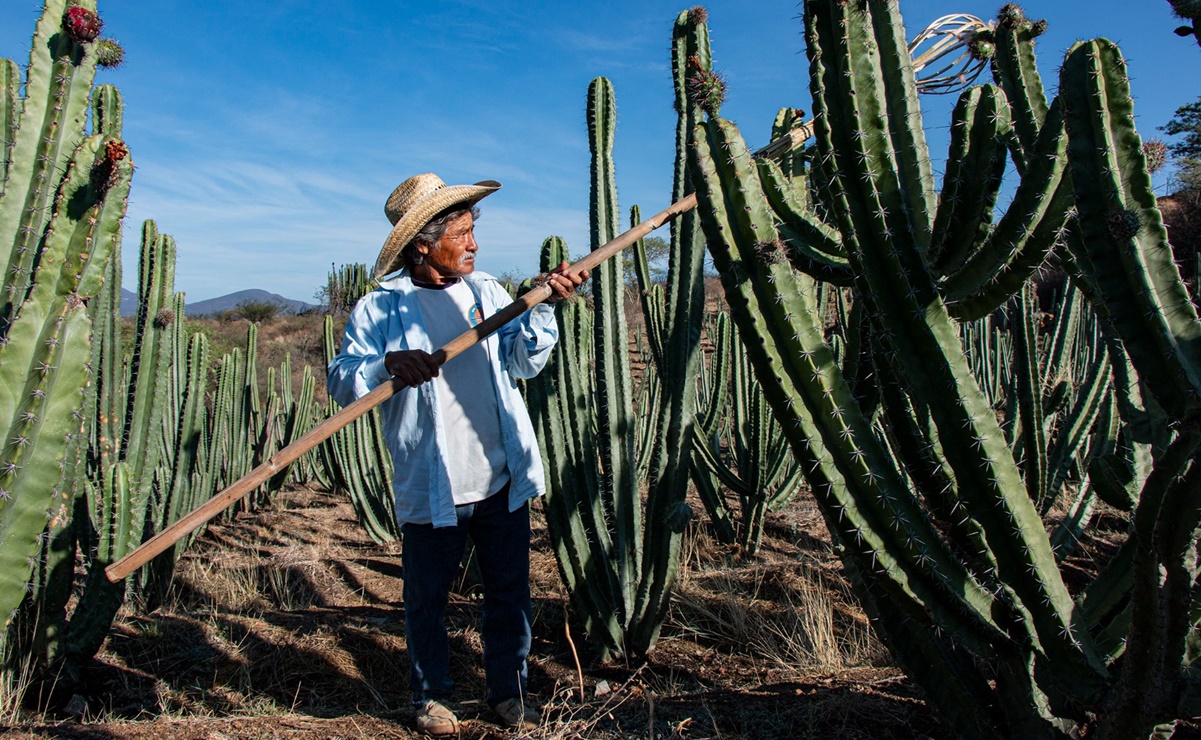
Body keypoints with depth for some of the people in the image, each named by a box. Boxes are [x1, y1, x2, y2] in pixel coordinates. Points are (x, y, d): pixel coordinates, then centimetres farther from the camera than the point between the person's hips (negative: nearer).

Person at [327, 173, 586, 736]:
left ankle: (509, 690, 32)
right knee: (428, 596, 13)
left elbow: (523, 361, -2)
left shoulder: (486, 291, 6)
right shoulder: (380, 308, -5)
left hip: (502, 480, 3)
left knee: (510, 592, 13)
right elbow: (341, 382, -12)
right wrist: (387, 364, -31)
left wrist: (542, 306, -16)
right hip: (430, 489, -3)